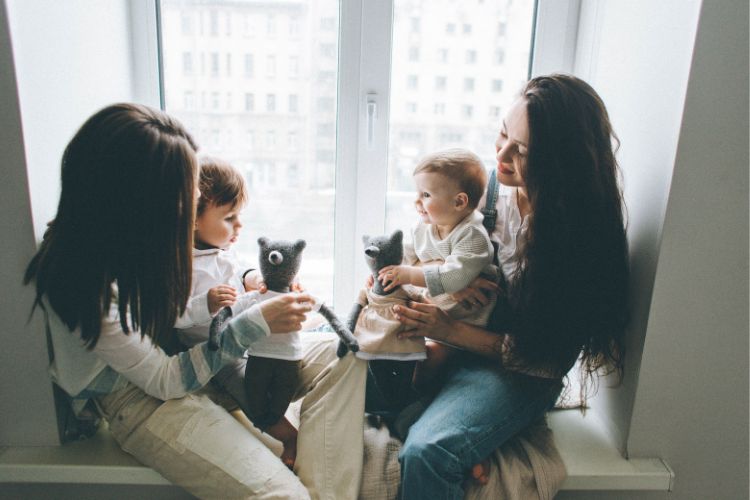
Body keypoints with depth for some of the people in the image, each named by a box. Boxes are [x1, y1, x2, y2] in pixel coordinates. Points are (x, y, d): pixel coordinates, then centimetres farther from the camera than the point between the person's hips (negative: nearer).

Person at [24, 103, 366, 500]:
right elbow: (163, 379, -20)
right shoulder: (84, 286, -27)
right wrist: (257, 323, -23)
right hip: (142, 398, -8)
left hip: (195, 353, 8)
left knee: (340, 359, -7)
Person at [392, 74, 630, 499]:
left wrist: (450, 330, -23)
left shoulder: (581, 233, -22)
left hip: (517, 373, -6)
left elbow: (546, 357, -17)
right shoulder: (497, 187, -6)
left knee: (426, 453, -28)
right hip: (457, 341, 7)